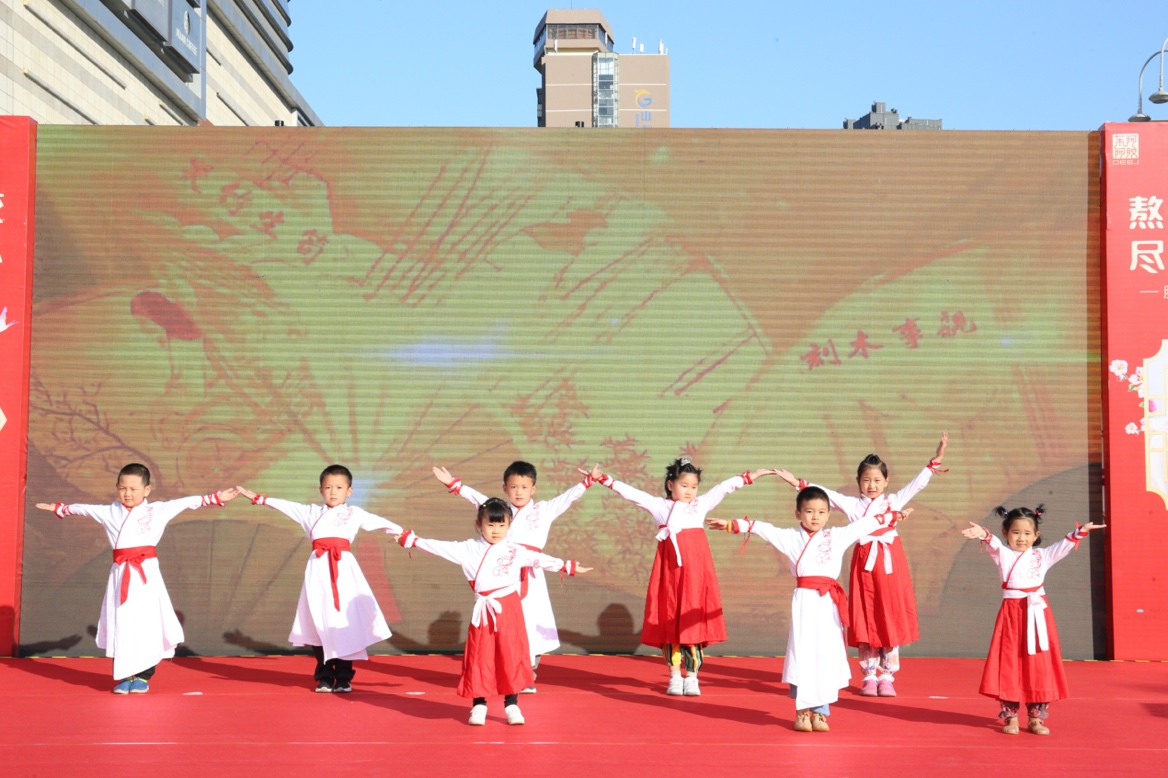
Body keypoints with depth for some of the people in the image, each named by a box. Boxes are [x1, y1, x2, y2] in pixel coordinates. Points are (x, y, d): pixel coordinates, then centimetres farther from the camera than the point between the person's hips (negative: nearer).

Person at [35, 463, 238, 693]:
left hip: (145, 573, -3)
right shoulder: (110, 512, 11)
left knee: (147, 624, -2)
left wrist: (215, 499, -3)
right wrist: (60, 508, 36)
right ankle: (125, 676, 13)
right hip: (120, 574, 3)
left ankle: (143, 676, 9)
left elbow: (188, 502, 2)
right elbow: (84, 508, 26)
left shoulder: (158, 510, 3)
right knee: (121, 625, 4)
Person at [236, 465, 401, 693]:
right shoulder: (312, 512, 18)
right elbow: (285, 505, 21)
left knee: (344, 622, -6)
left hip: (343, 568, -2)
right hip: (318, 569, 2)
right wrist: (258, 499, 19)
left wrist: (402, 533, -5)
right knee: (319, 624, 2)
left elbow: (379, 522, 5)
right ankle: (324, 677, 12)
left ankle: (343, 678, 3)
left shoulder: (354, 513, 11)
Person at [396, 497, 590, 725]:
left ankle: (511, 704, 10)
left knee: (511, 655, 1)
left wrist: (567, 567, 1)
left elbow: (539, 559, 5)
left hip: (508, 609, -1)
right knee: (479, 657, 3)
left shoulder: (515, 551, 5)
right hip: (483, 611, 1)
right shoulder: (469, 549, 5)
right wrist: (412, 540, 6)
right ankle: (478, 704, 13)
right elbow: (440, 547, 6)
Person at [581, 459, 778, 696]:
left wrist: (749, 477, 11)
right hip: (670, 570, 0)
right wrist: (604, 479, -5)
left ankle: (691, 677, 5)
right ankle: (675, 677, 12)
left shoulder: (701, 504, 11)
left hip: (695, 570, 0)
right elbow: (629, 492, 2)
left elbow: (724, 487, 13)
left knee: (694, 620, -2)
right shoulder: (659, 506, 7)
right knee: (669, 621, 3)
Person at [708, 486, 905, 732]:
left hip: (829, 602, 2)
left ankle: (820, 711, 12)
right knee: (801, 655, -1)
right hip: (804, 601, -2)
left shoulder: (838, 536, 13)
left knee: (827, 655, 3)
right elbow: (763, 528, -2)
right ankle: (802, 711, 9)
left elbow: (866, 523, 19)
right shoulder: (790, 537, 6)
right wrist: (733, 525, -11)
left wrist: (892, 517, 21)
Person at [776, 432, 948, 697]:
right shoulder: (852, 505, 7)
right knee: (865, 623, 3)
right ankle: (869, 677, 13)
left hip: (890, 565, 0)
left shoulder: (894, 502, 8)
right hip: (864, 564, 0)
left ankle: (887, 677, 10)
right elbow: (826, 494, 1)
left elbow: (917, 484, 5)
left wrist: (935, 461, -4)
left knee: (892, 621, 1)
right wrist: (798, 483, -7)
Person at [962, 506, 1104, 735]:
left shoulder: (1042, 556, 11)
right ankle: (1010, 717, 8)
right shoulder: (1002, 554, 3)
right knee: (1010, 664, -1)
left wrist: (1080, 532, -16)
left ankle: (1035, 717, 13)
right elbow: (993, 545, -18)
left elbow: (1065, 545, 2)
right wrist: (984, 535, -40)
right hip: (1012, 613, -2)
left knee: (1038, 665, 4)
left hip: (1037, 612, 2)